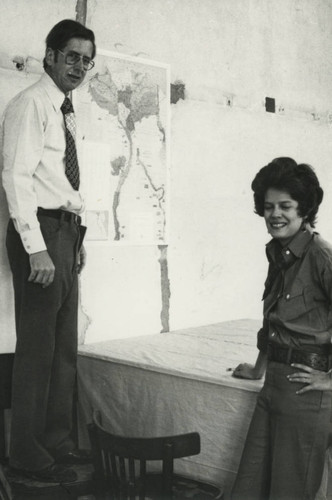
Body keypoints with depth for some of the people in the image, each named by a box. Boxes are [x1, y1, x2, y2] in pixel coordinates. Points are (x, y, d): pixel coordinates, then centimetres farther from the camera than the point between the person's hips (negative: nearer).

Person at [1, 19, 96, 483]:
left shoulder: (64, 112, 19)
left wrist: (76, 237, 13)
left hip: (66, 232, 9)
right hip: (41, 232, -9)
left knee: (65, 345, 13)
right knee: (37, 346, -4)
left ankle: (58, 440, 24)